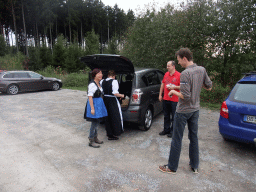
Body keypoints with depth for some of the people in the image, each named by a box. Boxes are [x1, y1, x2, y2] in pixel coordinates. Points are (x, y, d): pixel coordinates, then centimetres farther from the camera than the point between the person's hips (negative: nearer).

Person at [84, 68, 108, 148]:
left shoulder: (99, 84, 12)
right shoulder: (92, 84, -16)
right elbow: (90, 97, -21)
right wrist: (92, 108, -25)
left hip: (99, 104, 9)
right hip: (94, 104, -9)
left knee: (97, 122, 16)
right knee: (95, 123, -4)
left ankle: (95, 138, 31)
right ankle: (91, 141, 9)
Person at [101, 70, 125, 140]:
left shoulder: (102, 81, 4)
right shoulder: (114, 81, -13)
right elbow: (115, 93, -20)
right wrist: (121, 95, -4)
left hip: (104, 100, 6)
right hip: (112, 101, -6)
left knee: (107, 117, 16)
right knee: (115, 117, 10)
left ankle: (109, 134, 26)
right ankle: (115, 134, 16)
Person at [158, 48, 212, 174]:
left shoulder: (185, 74, -23)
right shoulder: (202, 70, 0)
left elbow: (185, 96, -25)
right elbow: (209, 87, 10)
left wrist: (174, 92, -9)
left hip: (183, 111, -7)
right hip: (195, 109, 7)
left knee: (177, 140, 5)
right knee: (194, 137, 18)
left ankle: (172, 167, 19)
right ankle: (195, 166, 31)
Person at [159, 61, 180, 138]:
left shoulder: (179, 75, -8)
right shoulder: (166, 74, 10)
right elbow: (162, 84, 17)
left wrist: (174, 87, -19)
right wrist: (160, 94, 15)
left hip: (174, 100, -6)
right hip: (165, 99, 6)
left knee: (174, 117, 4)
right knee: (166, 116, 15)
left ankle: (173, 131, 18)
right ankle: (166, 130, 27)